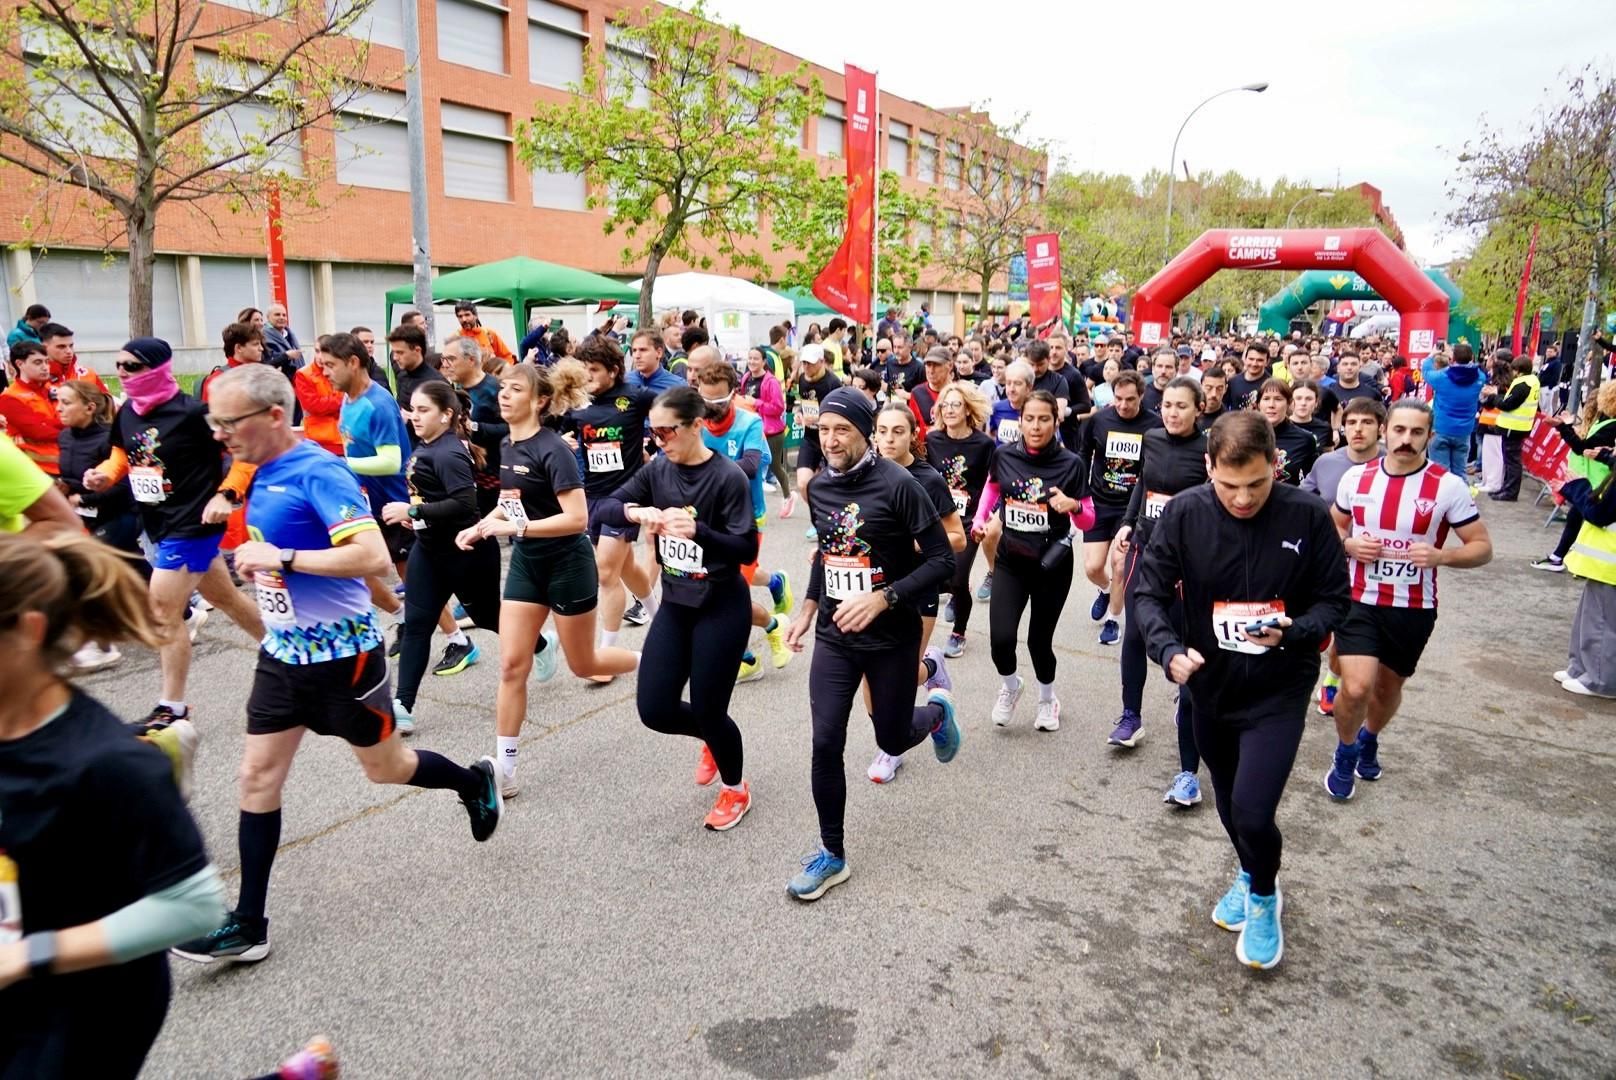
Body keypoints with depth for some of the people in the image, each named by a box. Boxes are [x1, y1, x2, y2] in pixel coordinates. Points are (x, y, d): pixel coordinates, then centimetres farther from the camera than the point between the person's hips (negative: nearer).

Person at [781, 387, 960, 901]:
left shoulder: (897, 484, -17)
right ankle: (832, 854, 14)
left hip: (891, 637, -4)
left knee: (893, 740, 11)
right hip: (834, 636, 4)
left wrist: (881, 598, -24)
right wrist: (808, 608, 14)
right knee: (826, 744, -3)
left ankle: (937, 711, 47)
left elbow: (941, 560, -16)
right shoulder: (819, 487, 1)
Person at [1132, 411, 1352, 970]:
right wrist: (1169, 650, -26)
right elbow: (1150, 591, -8)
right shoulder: (1184, 513, -13)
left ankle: (1264, 895, 21)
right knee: (1229, 804, 20)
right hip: (1209, 684, 3)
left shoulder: (1308, 516, -15)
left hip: (1279, 688, -3)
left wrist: (1294, 633, -24)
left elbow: (1334, 598, -4)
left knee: (1252, 812, -12)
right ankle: (1251, 874, 52)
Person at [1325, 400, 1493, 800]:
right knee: (1356, 688, -14)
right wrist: (1351, 545, -11)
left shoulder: (1449, 486, -11)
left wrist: (1441, 555, -26)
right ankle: (1346, 753, 17)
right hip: (1359, 601, 0)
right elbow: (1332, 528, 12)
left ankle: (1369, 740, 50)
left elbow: (1483, 547, -6)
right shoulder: (1356, 477, -4)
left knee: (1388, 687, 18)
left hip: (1414, 608, 0)